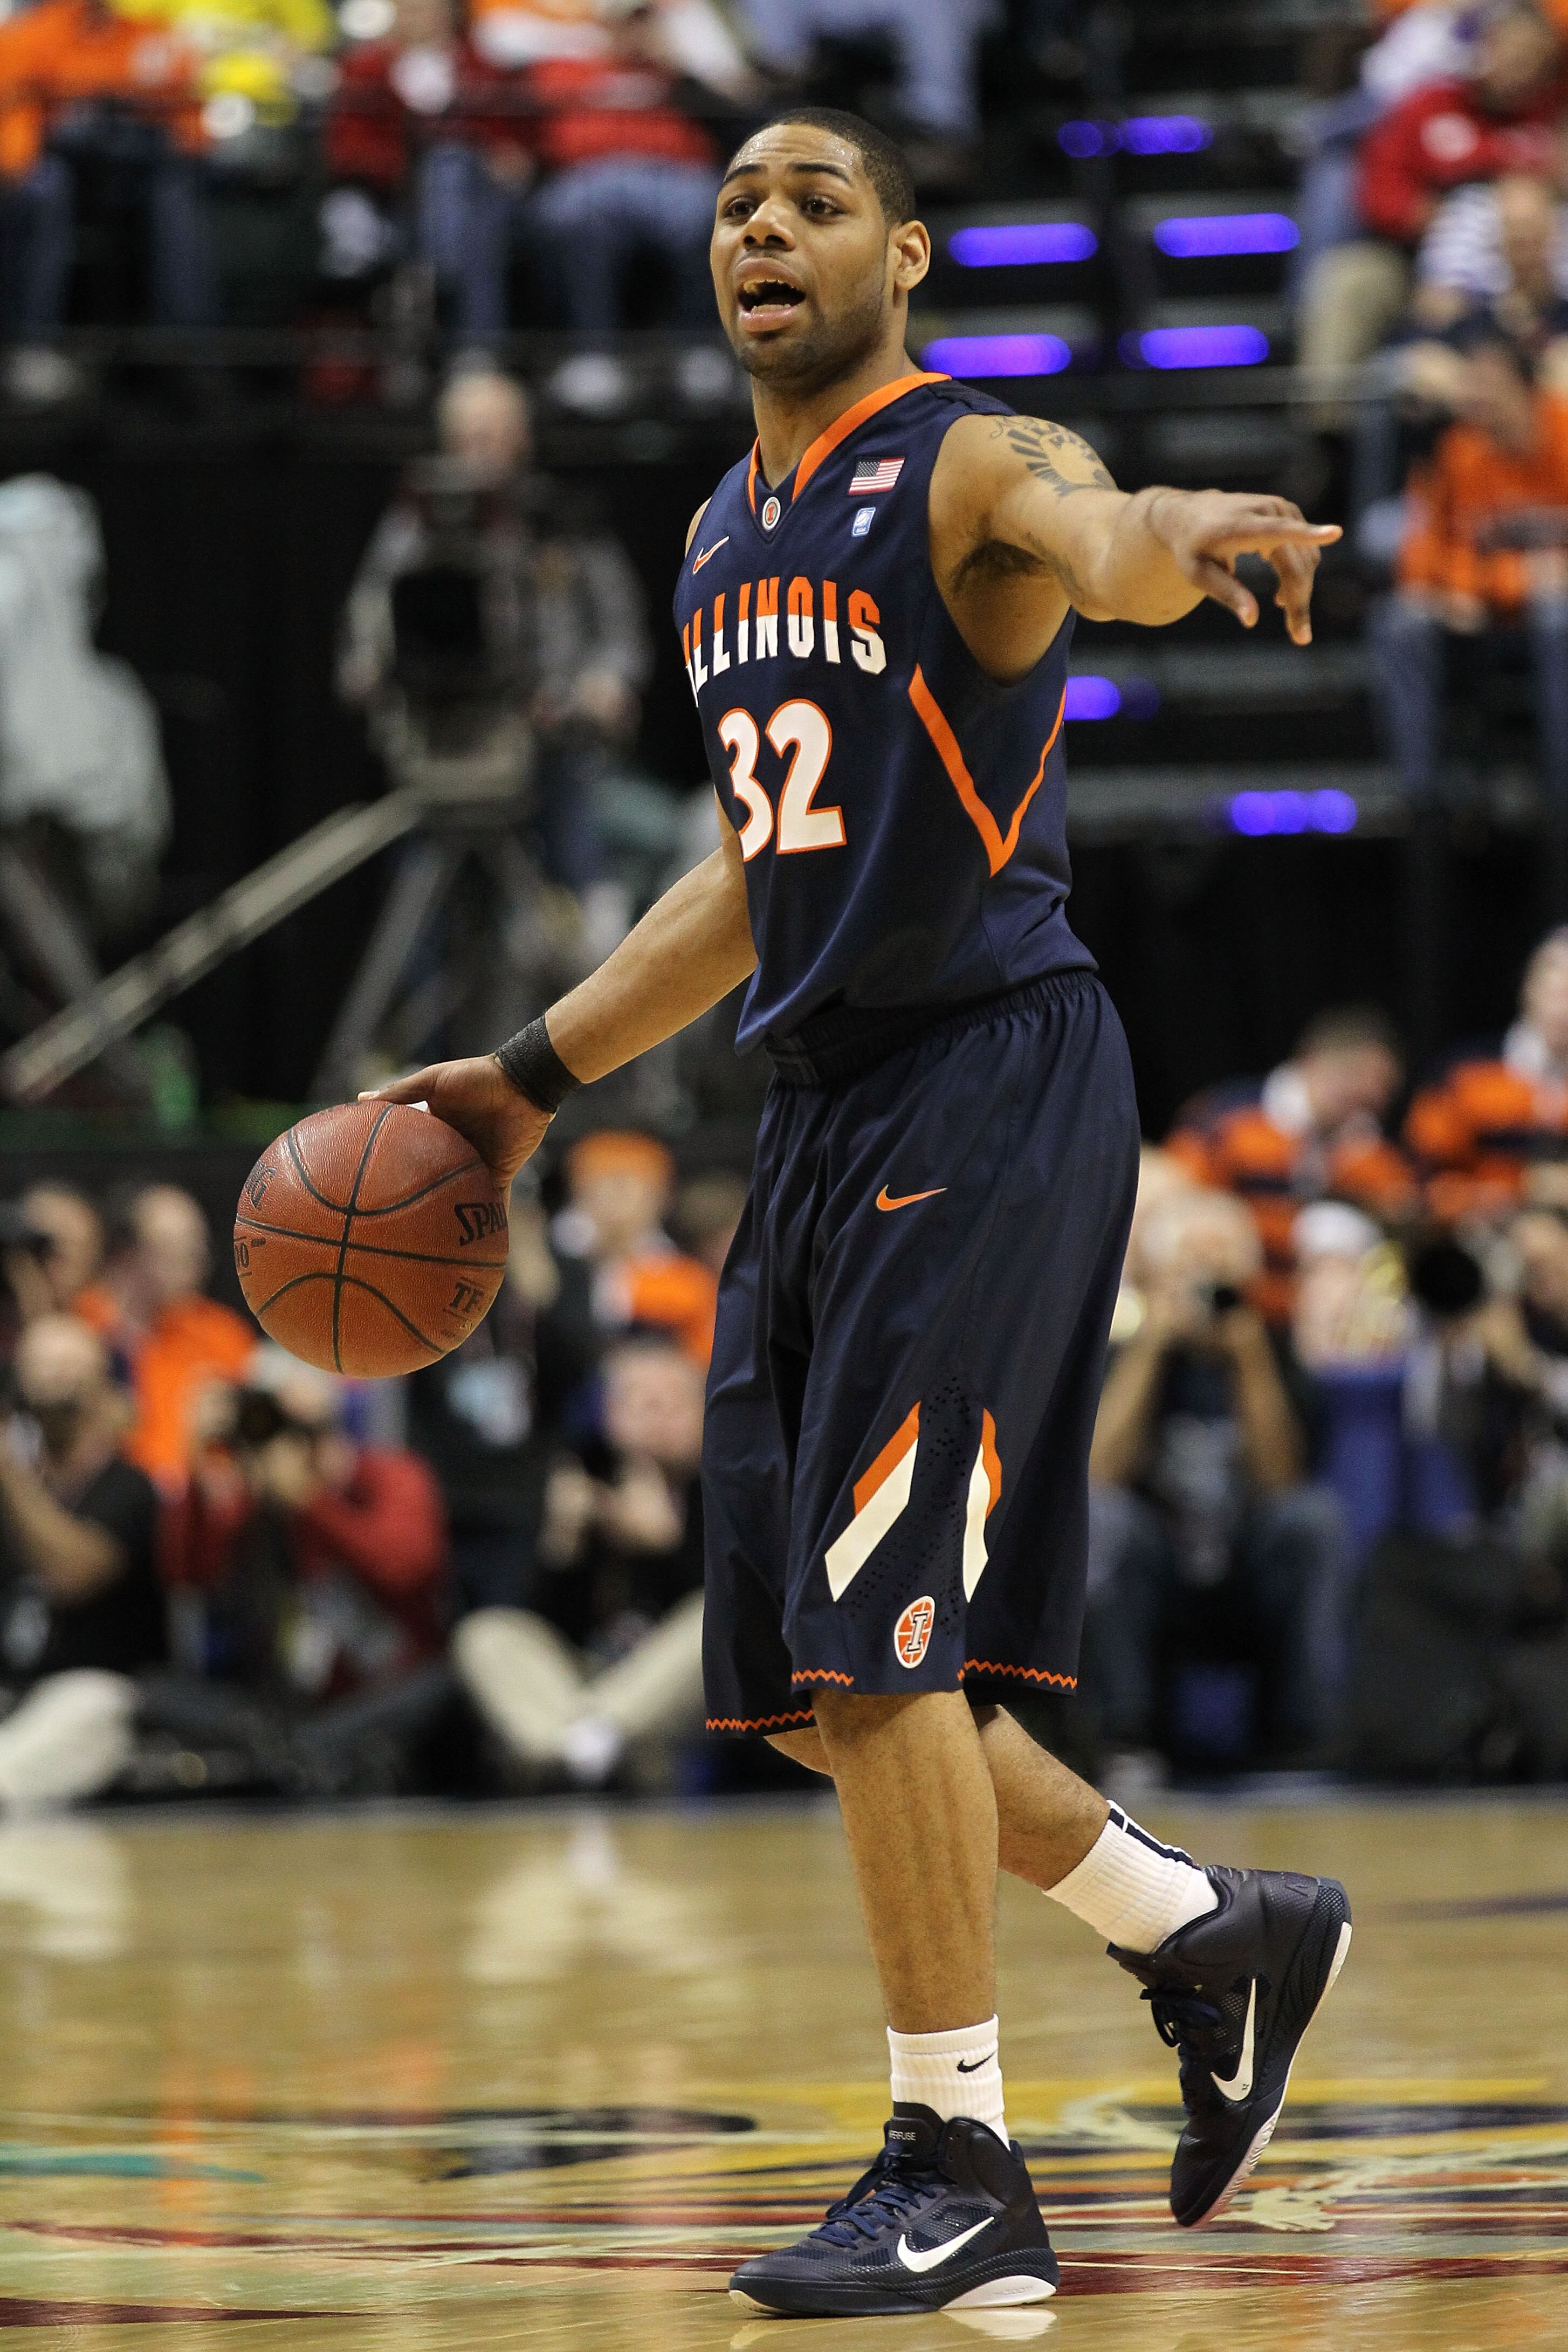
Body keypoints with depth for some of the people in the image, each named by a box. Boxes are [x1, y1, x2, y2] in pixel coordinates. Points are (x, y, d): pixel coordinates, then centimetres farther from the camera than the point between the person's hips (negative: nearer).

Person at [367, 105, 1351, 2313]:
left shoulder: (974, 465, -9)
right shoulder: (724, 536, 16)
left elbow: (1097, 539, -35)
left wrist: (1193, 535, -58)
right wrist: (536, 1075, 24)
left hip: (992, 1078, -9)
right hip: (825, 1104, 9)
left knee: (874, 1634, -12)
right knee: (813, 1676, 9)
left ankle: (959, 2173, -4)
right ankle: (1216, 1930, 27)